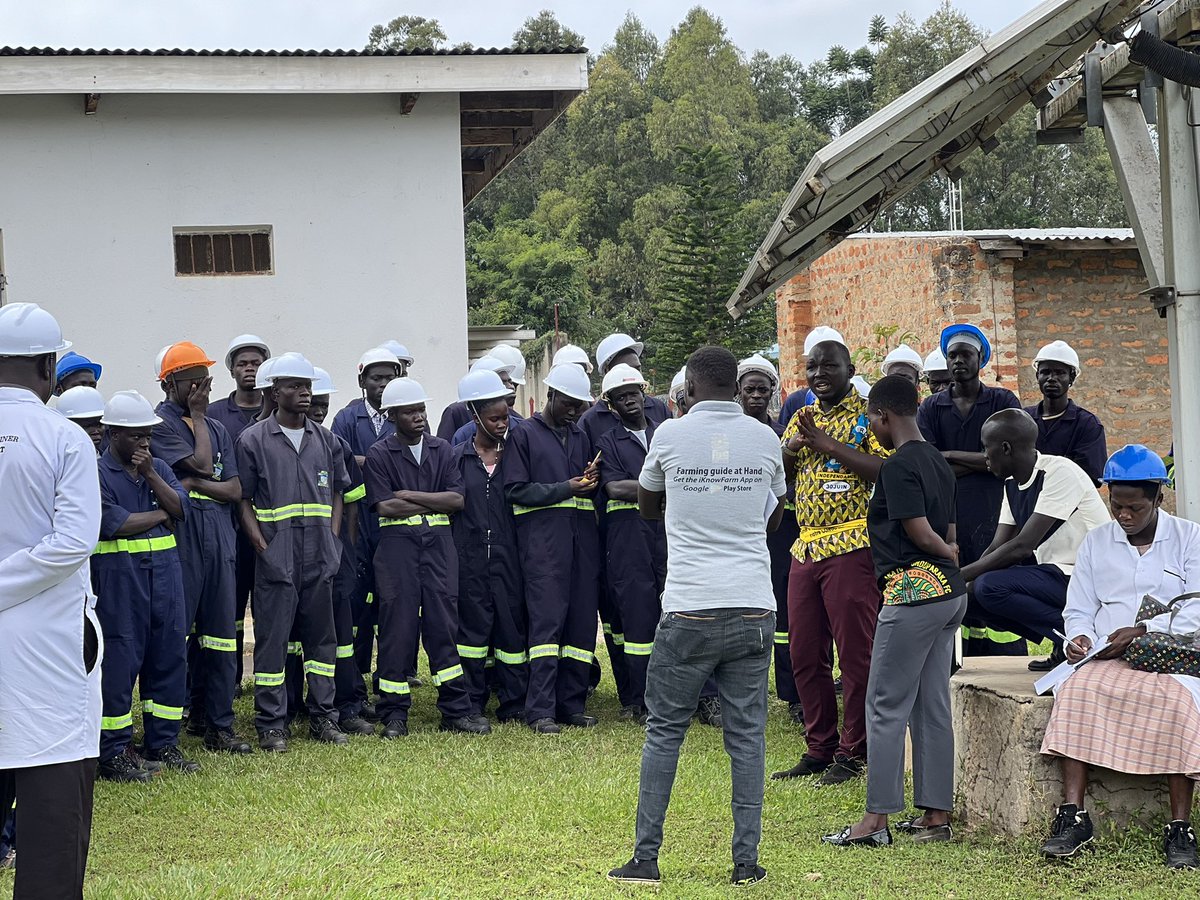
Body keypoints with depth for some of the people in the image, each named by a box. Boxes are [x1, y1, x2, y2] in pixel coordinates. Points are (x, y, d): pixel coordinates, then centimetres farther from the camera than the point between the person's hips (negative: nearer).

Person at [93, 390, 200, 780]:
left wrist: (151, 474, -9)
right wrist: (160, 515, -1)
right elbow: (114, 522, -15)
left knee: (170, 656, 8)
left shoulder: (159, 467, 16)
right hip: (118, 576, -6)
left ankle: (163, 744, 17)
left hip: (164, 571, 6)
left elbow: (181, 507, 3)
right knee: (119, 661, -5)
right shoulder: (96, 473, -4)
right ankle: (114, 752, 0)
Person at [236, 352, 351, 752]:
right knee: (272, 640, -2)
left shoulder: (325, 440, 12)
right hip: (276, 559, -4)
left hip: (320, 558, 4)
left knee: (321, 636, 10)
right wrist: (261, 545, -10)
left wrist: (332, 538, 5)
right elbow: (243, 500, -1)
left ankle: (323, 716, 19)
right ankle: (270, 725, 4)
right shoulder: (253, 440, -1)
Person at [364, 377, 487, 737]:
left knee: (444, 623, 1)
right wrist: (435, 503, -3)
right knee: (397, 628, -3)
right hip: (397, 543, -3)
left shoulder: (441, 450, 12)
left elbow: (457, 499, 1)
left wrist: (411, 496, -7)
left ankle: (455, 710, 4)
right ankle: (394, 714, 4)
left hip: (438, 543, 3)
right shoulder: (379, 454, 2)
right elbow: (384, 506, -9)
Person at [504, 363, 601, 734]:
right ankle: (540, 710, -12)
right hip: (543, 539, -6)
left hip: (582, 536, 6)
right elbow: (516, 489, -4)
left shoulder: (580, 437, 22)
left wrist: (591, 483, 2)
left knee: (582, 622, 3)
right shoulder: (525, 435, 4)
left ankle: (572, 704, 9)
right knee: (547, 621, -12)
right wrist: (566, 488, -10)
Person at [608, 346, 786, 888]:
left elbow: (646, 506, 17)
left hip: (689, 610, -2)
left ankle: (645, 859, 6)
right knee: (747, 735, 6)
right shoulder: (765, 439, 5)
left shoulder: (671, 435, -1)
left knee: (664, 732, 6)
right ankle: (746, 860, 7)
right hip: (752, 608, 2)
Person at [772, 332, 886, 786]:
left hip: (852, 546, -7)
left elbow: (888, 471, -17)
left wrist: (829, 445, -18)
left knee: (854, 653, -3)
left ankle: (852, 752, 4)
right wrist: (791, 448, -5)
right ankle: (820, 748, 19)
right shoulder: (802, 418, 17)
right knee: (805, 654, 10)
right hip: (806, 546, 7)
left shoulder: (866, 415, -3)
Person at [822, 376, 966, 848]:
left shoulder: (898, 467, -14)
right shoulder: (938, 463, 14)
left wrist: (949, 554, 2)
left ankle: (877, 819, -2)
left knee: (886, 707, -4)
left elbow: (920, 533, -16)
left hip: (913, 593, -9)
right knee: (932, 706, 11)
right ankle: (936, 814, 13)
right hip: (949, 592, 9)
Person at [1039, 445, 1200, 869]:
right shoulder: (1096, 542, 16)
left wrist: (1144, 630, -19)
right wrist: (1080, 637, -7)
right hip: (1107, 658, 2)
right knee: (1076, 692, -31)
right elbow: (1079, 609, 17)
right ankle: (1072, 815, -32)